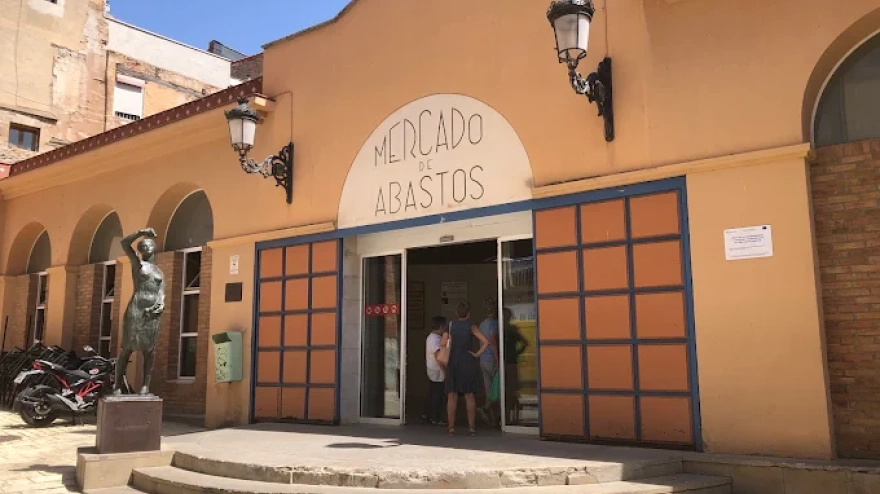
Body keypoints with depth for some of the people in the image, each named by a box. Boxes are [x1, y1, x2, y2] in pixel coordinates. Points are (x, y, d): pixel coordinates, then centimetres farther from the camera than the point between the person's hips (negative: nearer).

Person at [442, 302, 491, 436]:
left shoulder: (451, 325, 1)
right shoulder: (471, 326, -2)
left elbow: (442, 343, -6)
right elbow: (486, 342, -12)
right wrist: (477, 354, -4)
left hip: (453, 364, 1)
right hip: (468, 363, -1)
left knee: (452, 396, 4)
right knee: (469, 395, 7)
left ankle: (451, 427, 1)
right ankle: (472, 426, 7)